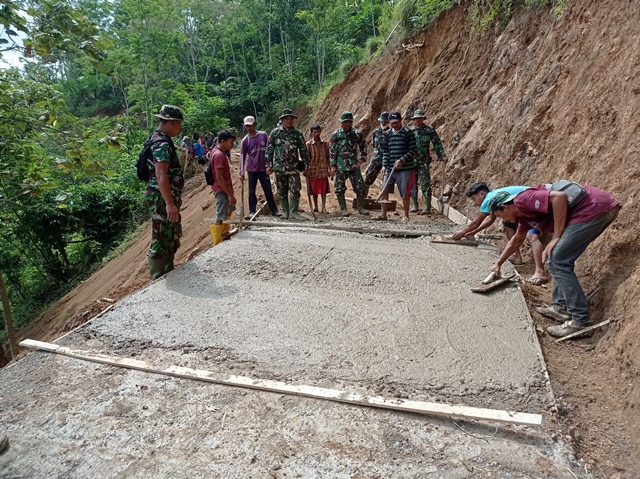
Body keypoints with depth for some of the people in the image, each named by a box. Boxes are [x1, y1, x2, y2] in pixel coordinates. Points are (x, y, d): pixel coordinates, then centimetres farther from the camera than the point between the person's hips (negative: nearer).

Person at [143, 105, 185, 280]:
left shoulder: (162, 140, 15)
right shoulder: (162, 143, -18)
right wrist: (169, 203, -34)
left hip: (167, 198, 11)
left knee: (172, 237, 20)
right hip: (163, 199, -11)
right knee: (161, 241, -3)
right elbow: (161, 175, -29)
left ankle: (169, 275, 32)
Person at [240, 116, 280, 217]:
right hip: (251, 170, 0)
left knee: (268, 190, 4)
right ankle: (252, 211, 15)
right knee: (252, 191, 6)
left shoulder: (263, 135, 0)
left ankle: (274, 210, 12)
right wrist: (241, 173, 0)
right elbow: (242, 157, 2)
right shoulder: (245, 140, -1)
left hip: (263, 168, 0)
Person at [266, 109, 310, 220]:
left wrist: (306, 164, 5)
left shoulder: (298, 133, 5)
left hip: (294, 167, 0)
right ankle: (285, 212, 20)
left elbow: (303, 150, 9)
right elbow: (269, 149, 4)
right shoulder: (275, 132, 3)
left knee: (295, 191, -6)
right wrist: (269, 165, 0)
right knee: (282, 192, 8)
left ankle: (293, 213, 3)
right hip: (279, 167, 0)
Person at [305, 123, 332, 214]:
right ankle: (315, 207, 20)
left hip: (323, 170, 1)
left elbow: (328, 158, 7)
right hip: (313, 170, -1)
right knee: (314, 190, 8)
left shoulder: (325, 144, 3)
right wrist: (305, 170, -9)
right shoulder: (308, 144, -2)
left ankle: (324, 207, 12)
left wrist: (330, 170, 5)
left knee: (324, 190, 3)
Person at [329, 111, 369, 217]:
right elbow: (332, 151, -2)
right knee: (340, 188, 1)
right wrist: (332, 165, -7)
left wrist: (363, 158, 6)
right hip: (341, 166, -2)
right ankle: (343, 209, 12)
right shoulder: (335, 135, -1)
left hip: (354, 165, 2)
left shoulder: (357, 134, 6)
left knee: (360, 187, 2)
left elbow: (363, 146, 19)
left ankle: (361, 207, 16)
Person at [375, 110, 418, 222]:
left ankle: (406, 216, 17)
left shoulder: (408, 133, -5)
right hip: (390, 168, 5)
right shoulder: (387, 134, 10)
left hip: (405, 168, -5)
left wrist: (402, 160, -18)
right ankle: (383, 215, 13)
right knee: (384, 191, 3)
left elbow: (414, 150, -9)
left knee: (405, 193, 1)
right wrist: (384, 165, 3)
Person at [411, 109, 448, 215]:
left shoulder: (429, 130, -1)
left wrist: (442, 156, -11)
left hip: (423, 162, -5)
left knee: (425, 184, -5)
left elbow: (437, 144, -2)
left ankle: (427, 208, -2)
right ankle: (414, 206, 18)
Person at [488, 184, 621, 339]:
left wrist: (557, 237, -16)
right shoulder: (524, 213, 22)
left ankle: (581, 322, -4)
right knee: (557, 259, 19)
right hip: (600, 209, 11)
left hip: (596, 207, -11)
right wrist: (498, 263, 45)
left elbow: (559, 197, -23)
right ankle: (562, 307, 22)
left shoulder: (523, 200, -8)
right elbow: (516, 240, 38)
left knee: (557, 261, -8)